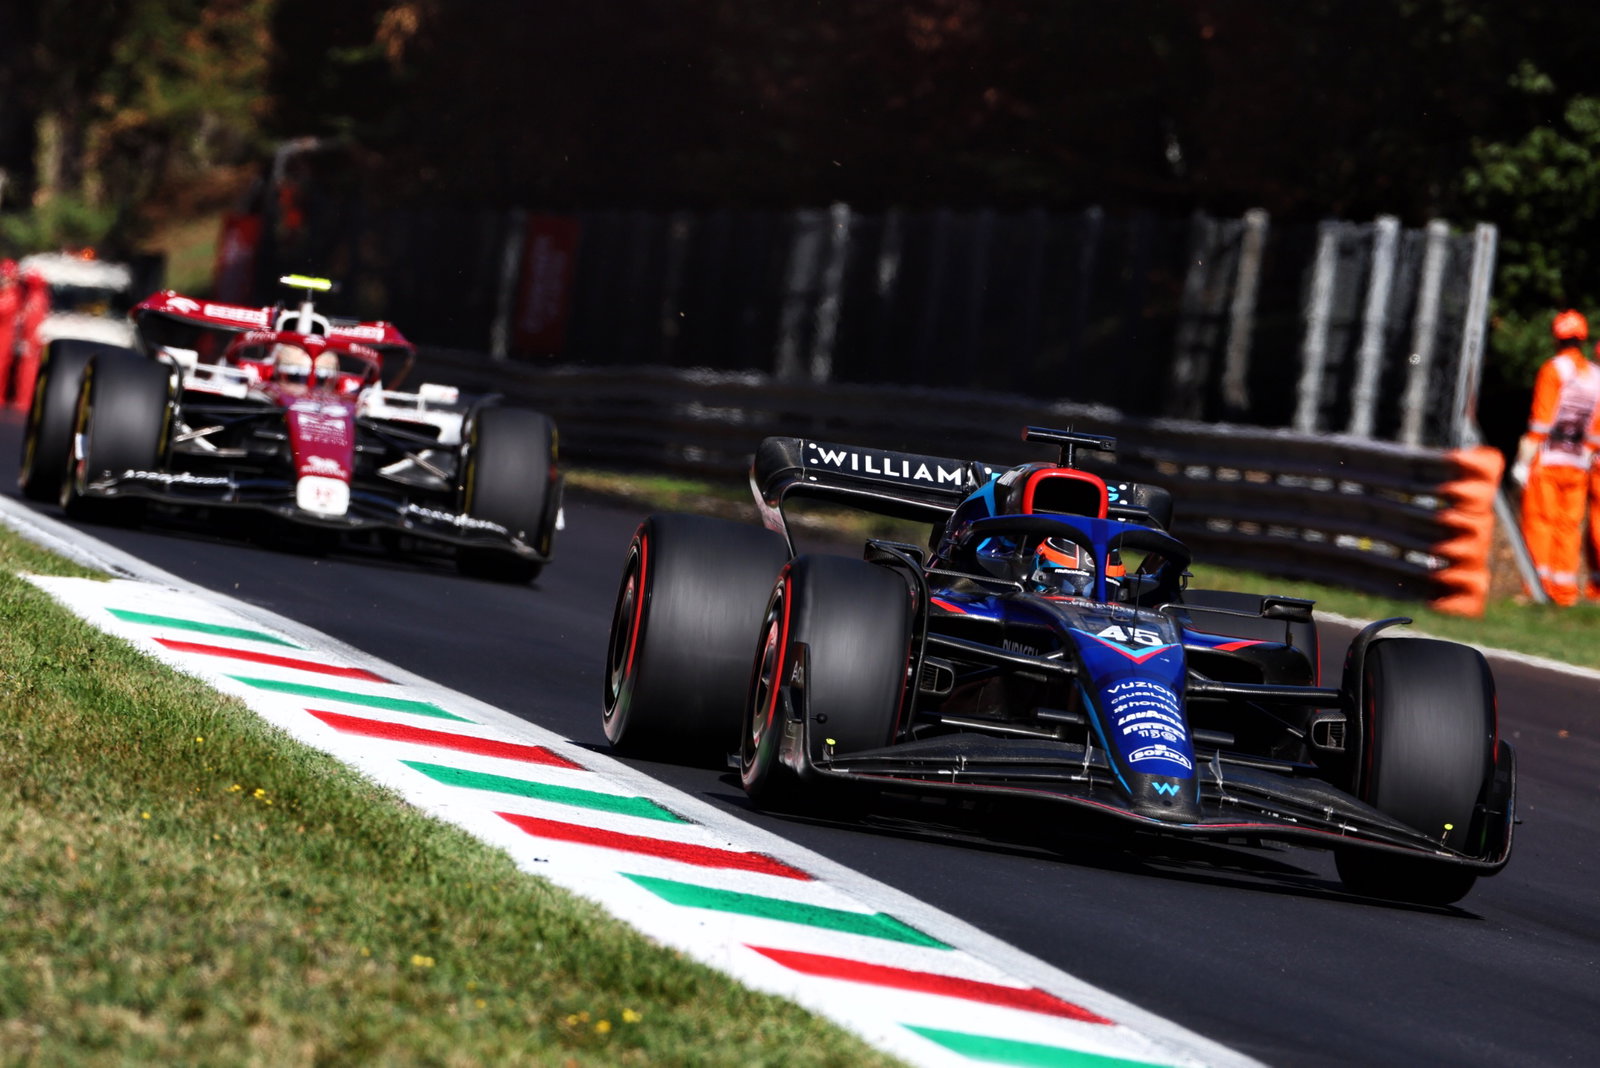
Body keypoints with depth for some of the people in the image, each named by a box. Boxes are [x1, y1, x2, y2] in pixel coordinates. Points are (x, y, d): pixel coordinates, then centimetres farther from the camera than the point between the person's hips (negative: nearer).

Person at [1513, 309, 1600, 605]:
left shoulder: (1554, 369, -7)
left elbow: (1541, 420, -12)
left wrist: (1524, 460, -11)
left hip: (1547, 460, -5)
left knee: (1538, 522, -1)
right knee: (1569, 526, 7)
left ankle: (1541, 584, -6)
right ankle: (1566, 590, 7)